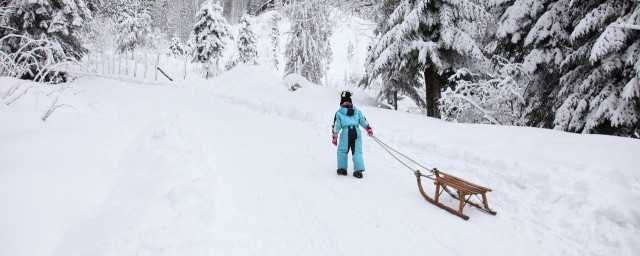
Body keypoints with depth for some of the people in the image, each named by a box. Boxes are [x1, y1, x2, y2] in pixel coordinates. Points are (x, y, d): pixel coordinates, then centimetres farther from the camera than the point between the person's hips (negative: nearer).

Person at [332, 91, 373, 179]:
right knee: (357, 151, 4)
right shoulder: (357, 111, 15)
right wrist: (369, 130, 28)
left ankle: (342, 168, 17)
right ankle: (359, 170, -4)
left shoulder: (339, 113, 7)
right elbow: (363, 121, 16)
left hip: (346, 132, -3)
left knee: (342, 151, 13)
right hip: (356, 132, 3)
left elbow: (336, 126, 4)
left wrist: (334, 137, 7)